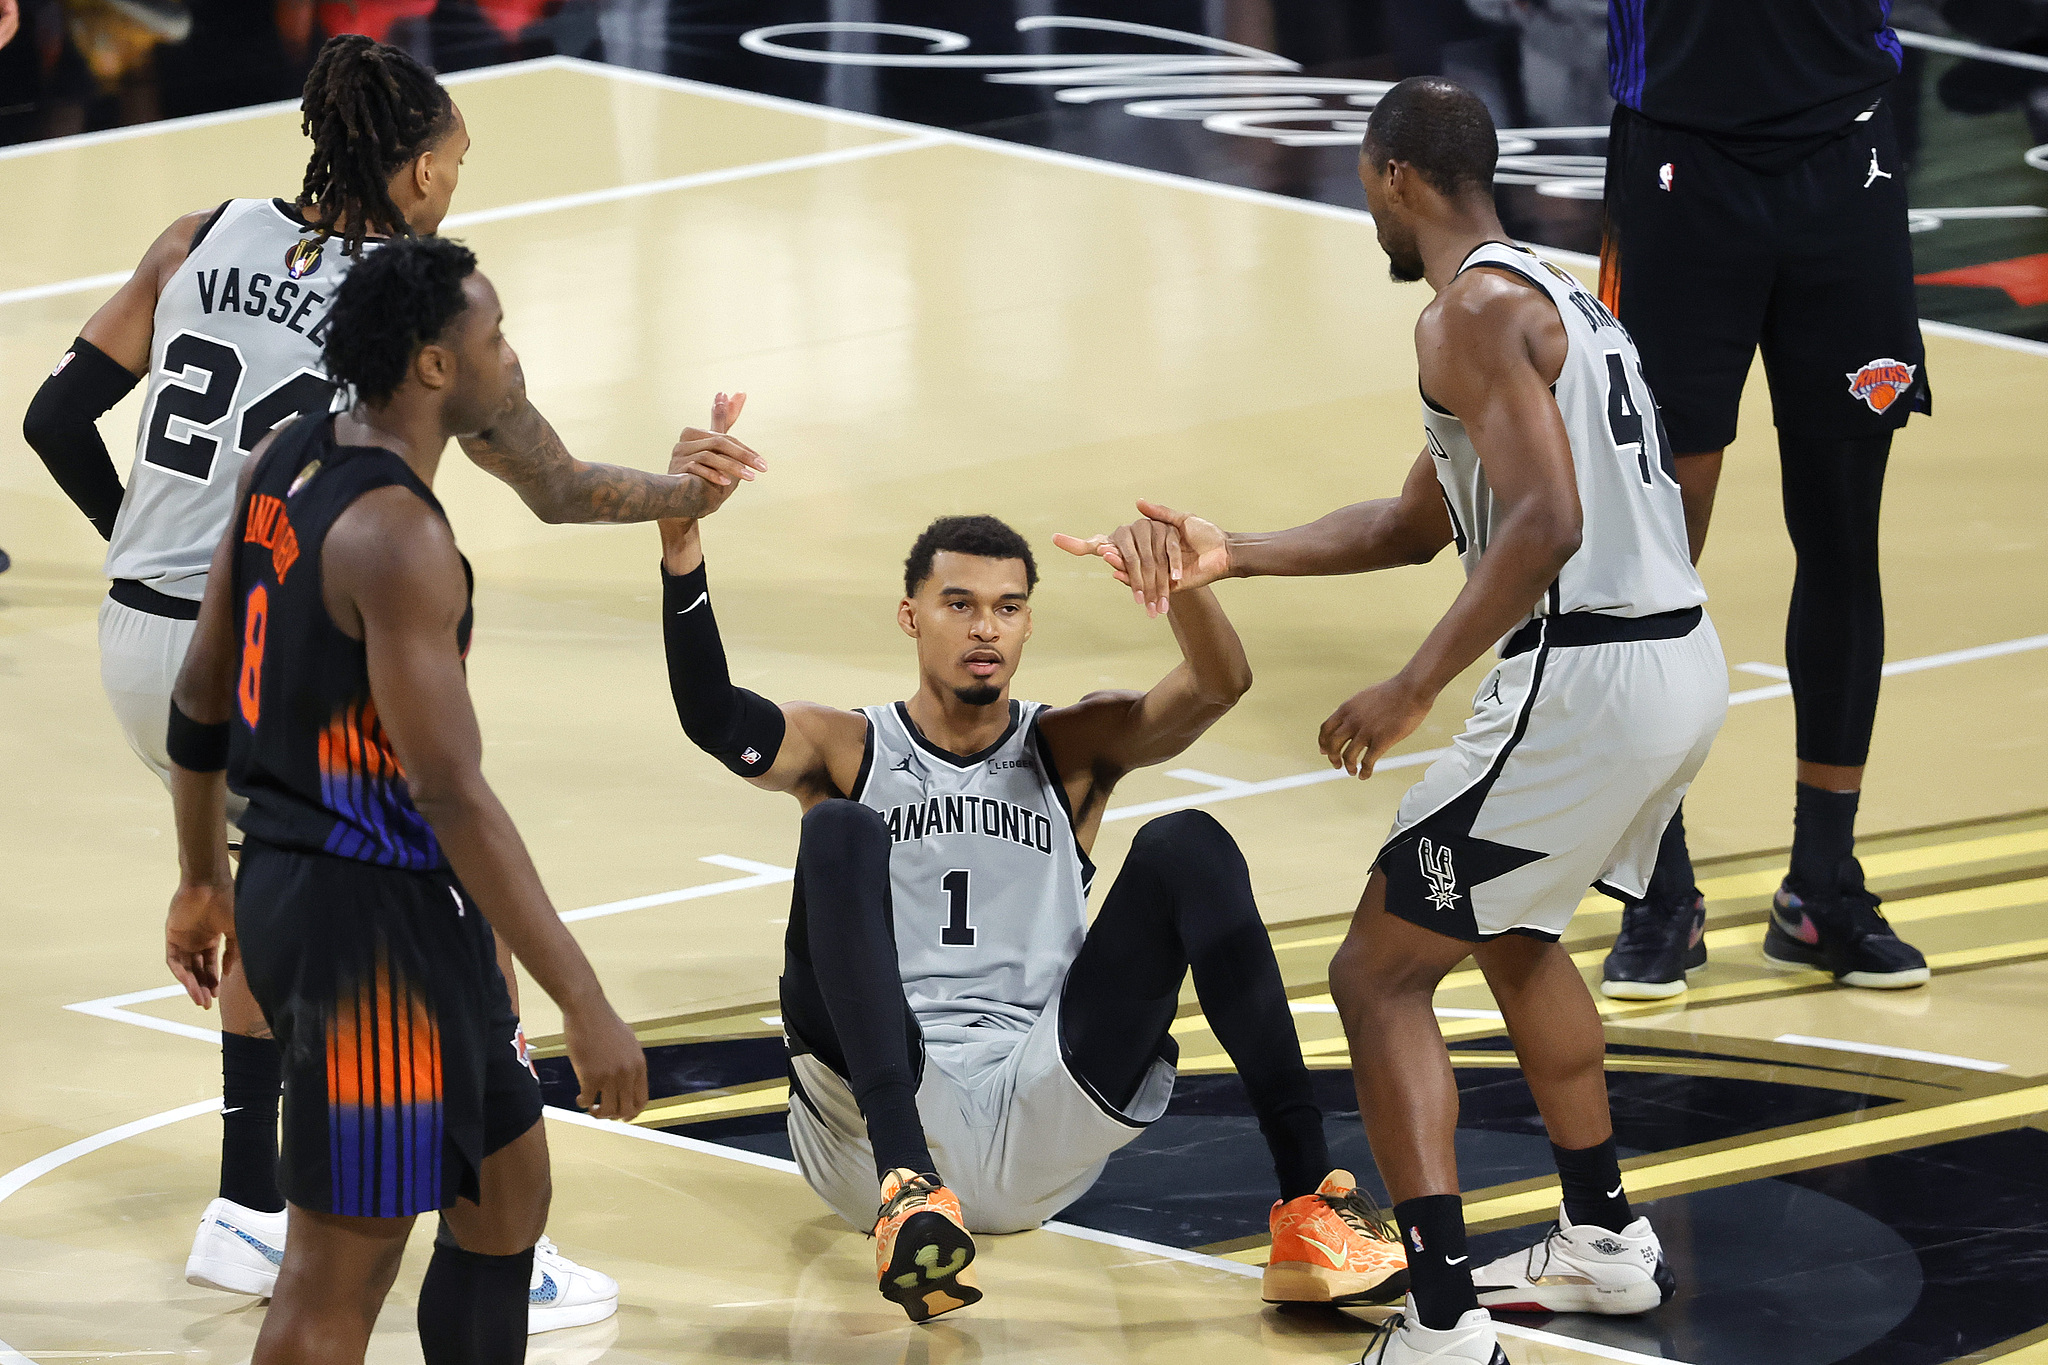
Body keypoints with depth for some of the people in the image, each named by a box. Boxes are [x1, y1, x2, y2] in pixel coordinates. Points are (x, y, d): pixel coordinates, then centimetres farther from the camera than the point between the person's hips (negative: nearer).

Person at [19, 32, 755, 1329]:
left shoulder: (203, 241, 4)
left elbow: (60, 418, 6)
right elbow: (559, 488, -1)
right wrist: (686, 491, 18)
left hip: (141, 641, 6)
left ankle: (248, 1218, 32)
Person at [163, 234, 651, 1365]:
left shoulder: (283, 458, 6)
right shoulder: (397, 536, -22)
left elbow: (201, 696, 15)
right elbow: (451, 795, -26)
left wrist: (202, 878, 27)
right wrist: (585, 1006, -25)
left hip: (288, 881, 10)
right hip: (370, 916, -10)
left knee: (507, 1183, 20)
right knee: (339, 1273, -3)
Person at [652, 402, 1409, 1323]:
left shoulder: (1071, 750, 15)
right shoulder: (848, 753, 11)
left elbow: (1219, 687, -4)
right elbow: (714, 722, -11)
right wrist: (682, 547, -28)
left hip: (1038, 1136, 1)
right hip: (874, 1116, -1)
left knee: (1190, 847, -15)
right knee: (842, 832, -23)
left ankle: (1308, 1200, -25)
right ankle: (906, 1192, -41)